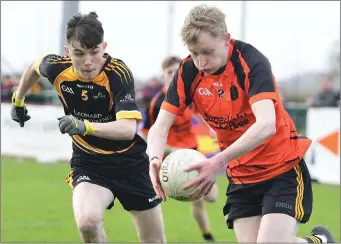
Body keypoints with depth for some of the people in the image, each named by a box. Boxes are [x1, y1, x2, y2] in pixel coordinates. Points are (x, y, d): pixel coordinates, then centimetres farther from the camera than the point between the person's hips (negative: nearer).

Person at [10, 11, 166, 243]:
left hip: (130, 161, -1)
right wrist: (18, 100, 27)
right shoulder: (57, 67, -15)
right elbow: (35, 67, 12)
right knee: (87, 221, -29)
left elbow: (128, 128, -37)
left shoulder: (119, 73, -25)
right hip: (88, 163, 1)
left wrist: (87, 127, -52)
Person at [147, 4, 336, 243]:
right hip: (241, 176, 5)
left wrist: (219, 162, -48)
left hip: (283, 168, -5)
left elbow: (266, 124, -37)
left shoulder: (251, 61, -23)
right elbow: (160, 126, -8)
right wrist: (155, 159, -31)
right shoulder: (188, 73, -8)